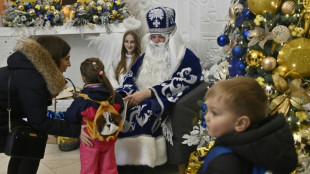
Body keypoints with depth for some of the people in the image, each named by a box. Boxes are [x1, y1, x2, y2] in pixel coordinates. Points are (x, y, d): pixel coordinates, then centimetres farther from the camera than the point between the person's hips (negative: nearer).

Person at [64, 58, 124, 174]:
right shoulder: (114, 97, -10)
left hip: (89, 141, -3)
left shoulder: (81, 101, -21)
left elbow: (69, 118, -14)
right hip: (109, 141, 4)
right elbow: (120, 108, 7)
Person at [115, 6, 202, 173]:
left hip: (167, 106, -5)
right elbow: (130, 79, 12)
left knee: (142, 112, -36)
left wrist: (148, 92, -22)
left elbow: (178, 84, -13)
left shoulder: (187, 58, 2)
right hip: (142, 101, 6)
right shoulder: (145, 57, 21)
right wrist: (120, 96, -10)